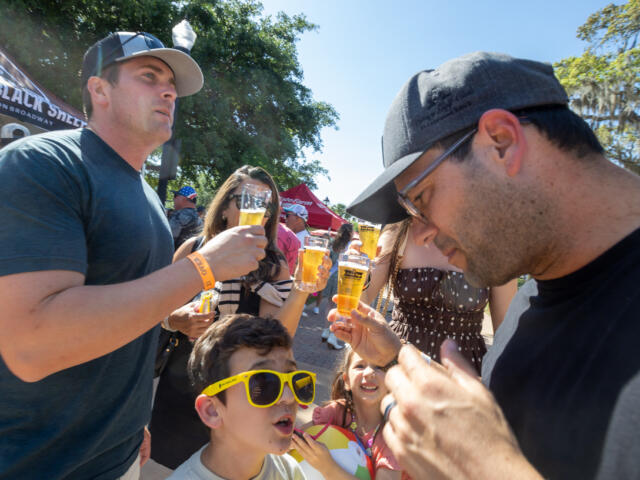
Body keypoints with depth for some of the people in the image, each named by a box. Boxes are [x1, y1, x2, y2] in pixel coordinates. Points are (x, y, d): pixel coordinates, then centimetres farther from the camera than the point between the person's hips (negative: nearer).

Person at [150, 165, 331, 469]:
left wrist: (302, 290, -36)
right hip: (176, 390, 2)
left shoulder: (275, 269, -11)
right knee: (164, 459, 22)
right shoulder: (193, 248, -7)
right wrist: (174, 320, -17)